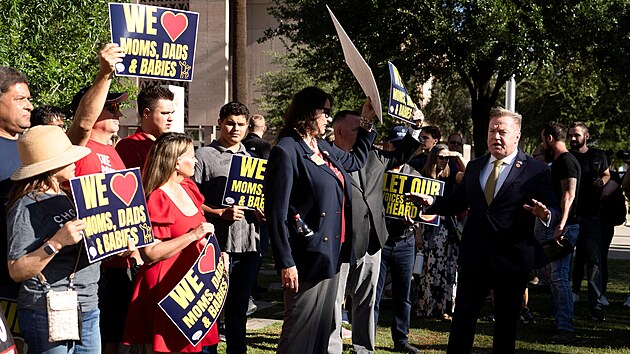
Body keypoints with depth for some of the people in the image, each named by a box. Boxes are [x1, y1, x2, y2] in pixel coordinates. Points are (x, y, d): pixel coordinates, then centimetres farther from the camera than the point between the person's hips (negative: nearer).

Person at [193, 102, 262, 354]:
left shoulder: (252, 159, 17)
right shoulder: (204, 156, -1)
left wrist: (260, 211, 0)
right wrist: (220, 213, -17)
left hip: (248, 243, 5)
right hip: (217, 243, -5)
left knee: (239, 307, 14)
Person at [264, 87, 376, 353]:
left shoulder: (323, 148, 13)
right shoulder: (286, 151, -12)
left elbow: (356, 160, 35)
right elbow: (276, 212, -16)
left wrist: (367, 122, 26)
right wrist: (285, 263, -19)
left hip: (331, 256, 9)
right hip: (306, 259, -9)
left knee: (323, 330, 14)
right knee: (300, 331, -4)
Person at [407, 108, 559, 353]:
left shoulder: (536, 171, -4)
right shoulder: (474, 167, 12)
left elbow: (553, 211, -9)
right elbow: (456, 202, 14)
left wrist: (546, 214, -31)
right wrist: (431, 202, -3)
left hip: (512, 259, -4)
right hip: (474, 256, 4)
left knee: (506, 322, 8)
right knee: (463, 316, 6)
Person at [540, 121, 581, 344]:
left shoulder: (566, 161, -12)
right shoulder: (558, 161, 19)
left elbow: (569, 194, -23)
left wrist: (561, 225, -32)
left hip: (565, 227, -11)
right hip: (556, 226, 11)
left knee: (559, 277, -14)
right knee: (552, 274, 15)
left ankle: (566, 329, -15)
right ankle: (560, 322, 22)